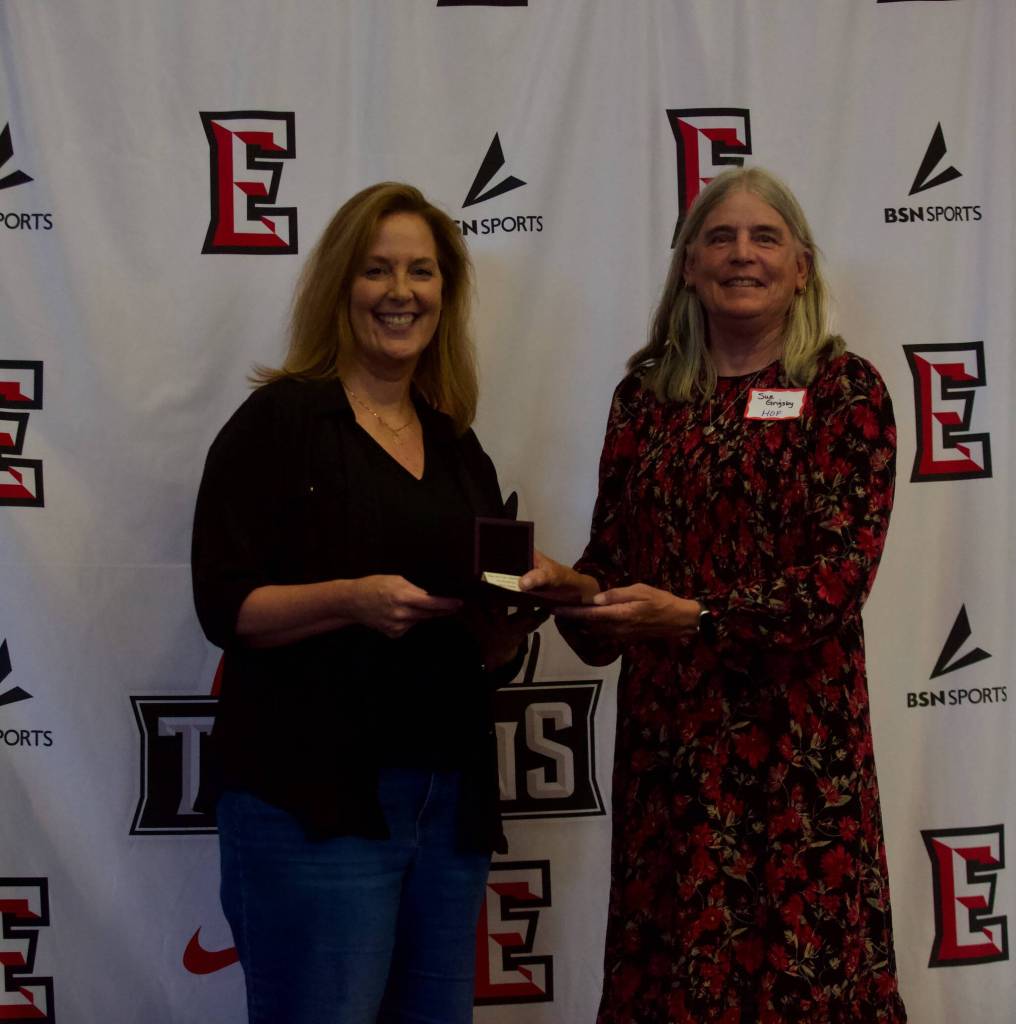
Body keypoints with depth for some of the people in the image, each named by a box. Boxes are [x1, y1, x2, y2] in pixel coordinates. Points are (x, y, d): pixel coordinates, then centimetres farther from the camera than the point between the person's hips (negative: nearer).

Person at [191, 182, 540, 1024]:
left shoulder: (460, 450, 14)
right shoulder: (280, 420, -2)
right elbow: (226, 605, -10)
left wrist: (509, 622, -5)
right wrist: (352, 598, -24)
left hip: (453, 800, 6)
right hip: (312, 800, -6)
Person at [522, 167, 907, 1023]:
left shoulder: (845, 388, -1)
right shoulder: (647, 390, 10)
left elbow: (841, 574, -9)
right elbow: (613, 553, 11)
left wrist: (692, 616, -18)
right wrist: (575, 590, -10)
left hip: (797, 730, -3)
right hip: (667, 726, 3)